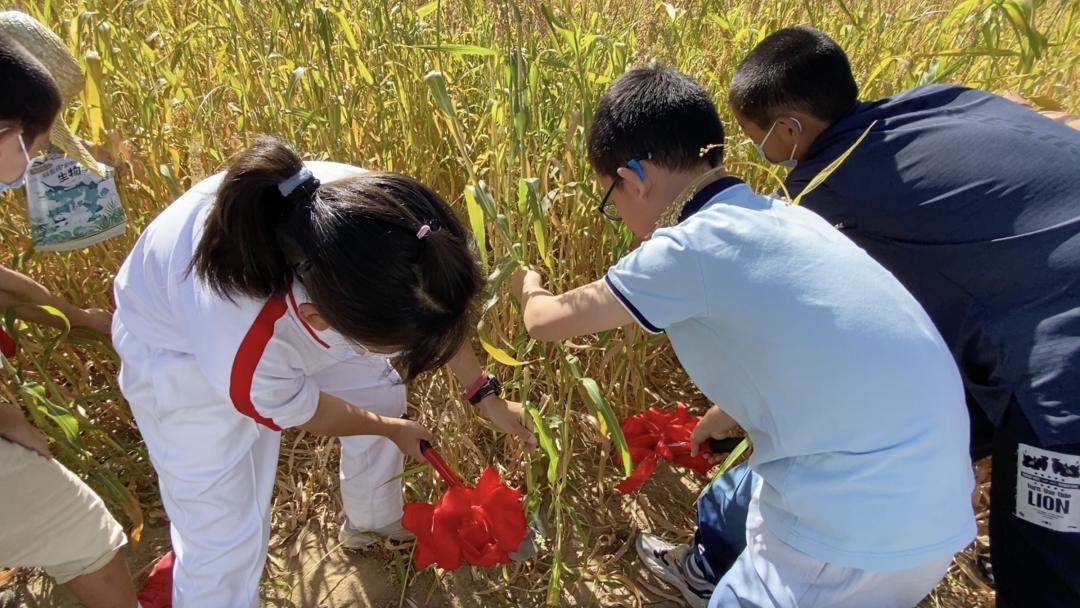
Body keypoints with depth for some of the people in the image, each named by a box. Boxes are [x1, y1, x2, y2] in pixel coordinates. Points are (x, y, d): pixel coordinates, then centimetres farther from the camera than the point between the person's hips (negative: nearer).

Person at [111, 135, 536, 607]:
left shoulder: (374, 207, -36)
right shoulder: (242, 356, -45)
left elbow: (435, 304, -12)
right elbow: (305, 412, -18)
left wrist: (484, 393, -5)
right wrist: (391, 429, 1)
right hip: (178, 353, -5)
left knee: (380, 391, 17)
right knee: (224, 537, -4)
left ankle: (373, 523, 46)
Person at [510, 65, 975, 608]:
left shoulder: (690, 248, -18)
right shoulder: (780, 218, 5)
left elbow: (548, 322, -6)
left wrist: (529, 289, 18)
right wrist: (702, 429, 32)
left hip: (869, 534, -9)